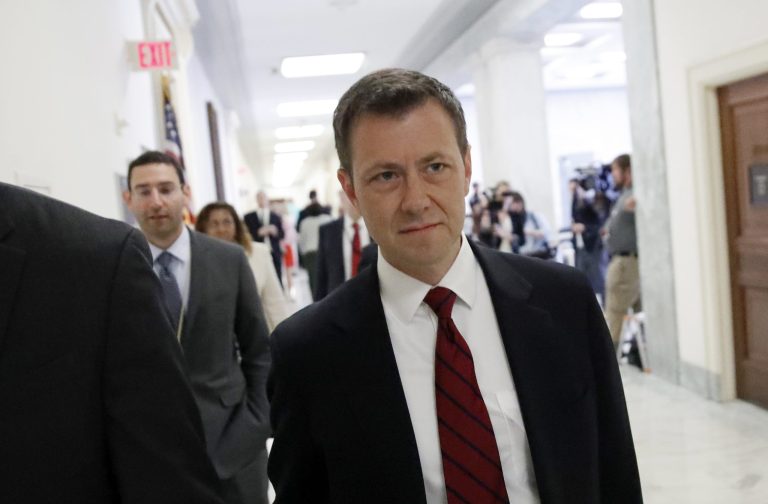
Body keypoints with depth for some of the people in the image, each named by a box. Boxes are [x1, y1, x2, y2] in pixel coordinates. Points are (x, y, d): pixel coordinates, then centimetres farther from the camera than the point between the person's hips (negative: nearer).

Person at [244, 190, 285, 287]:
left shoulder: (276, 217, 12)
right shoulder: (248, 217, 6)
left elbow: (282, 235, 8)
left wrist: (275, 231, -13)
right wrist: (258, 233, -15)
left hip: (274, 254, 2)